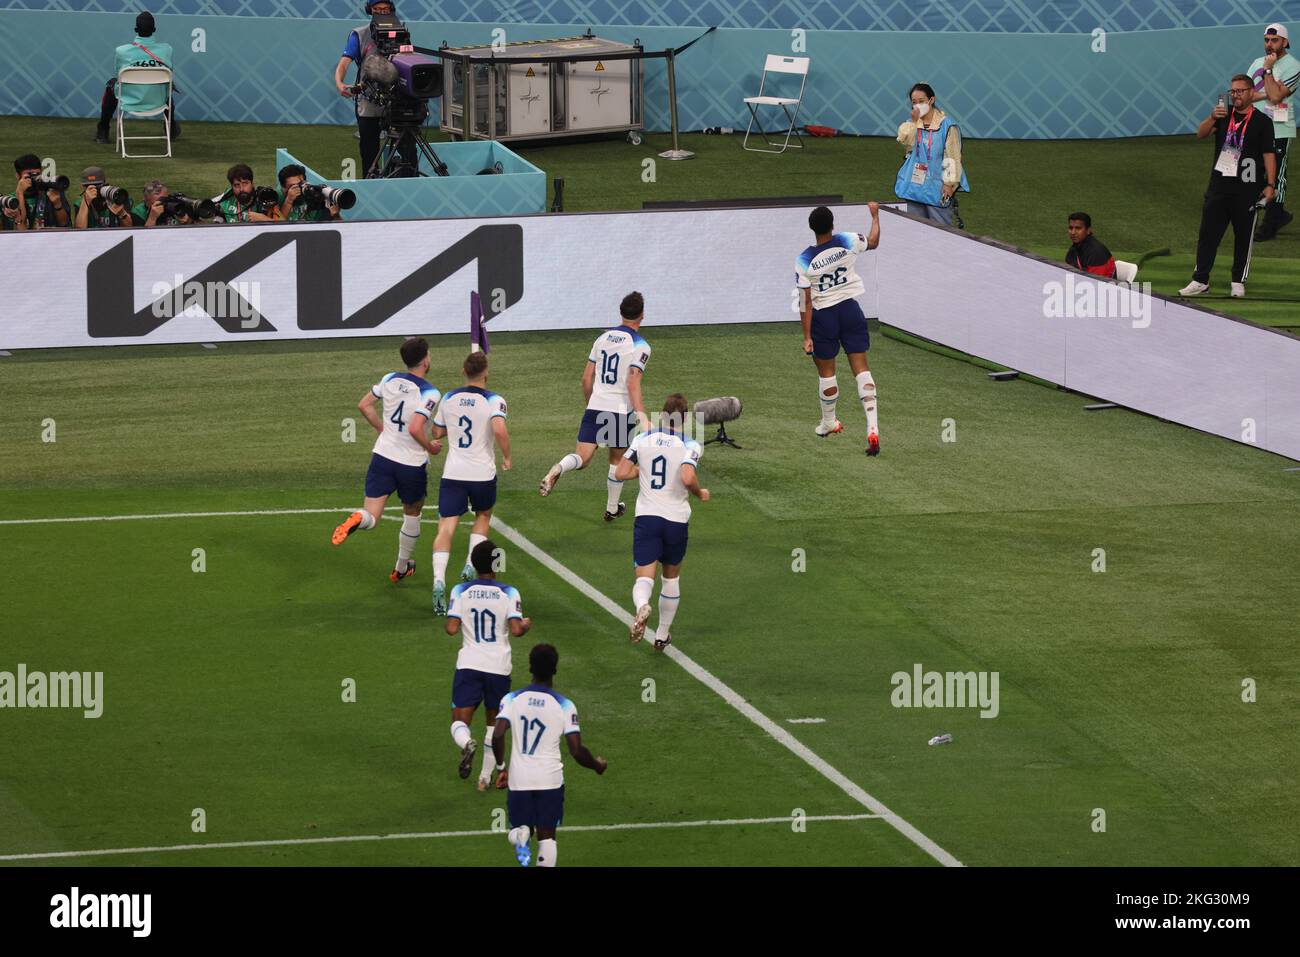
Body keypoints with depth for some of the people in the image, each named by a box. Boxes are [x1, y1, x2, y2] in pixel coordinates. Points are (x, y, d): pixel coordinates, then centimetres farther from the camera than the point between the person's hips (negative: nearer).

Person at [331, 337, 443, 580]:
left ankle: (357, 519, -37)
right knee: (412, 514, 23)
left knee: (371, 517, 0)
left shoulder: (391, 380, 0)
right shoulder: (430, 393, -17)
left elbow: (364, 405, 9)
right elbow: (415, 429, -27)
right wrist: (430, 447, -8)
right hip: (412, 463, -3)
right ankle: (401, 568, 34)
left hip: (383, 457, 3)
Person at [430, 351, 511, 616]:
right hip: (483, 473, -1)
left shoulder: (449, 399, 4)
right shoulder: (494, 401, -8)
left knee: (446, 527, -4)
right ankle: (471, 564, 11)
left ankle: (439, 579, -24)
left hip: (452, 473, 1)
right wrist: (507, 457, -8)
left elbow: (437, 432, 14)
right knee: (483, 517, 27)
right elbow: (499, 429, -25)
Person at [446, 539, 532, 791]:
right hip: (498, 666, 0)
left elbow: (451, 628, -9)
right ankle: (486, 776, 22)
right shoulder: (508, 593, -5)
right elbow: (516, 630, -14)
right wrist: (527, 625, 8)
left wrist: (454, 624, 15)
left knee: (460, 721, -1)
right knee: (494, 722, 19)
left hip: (468, 665, 0)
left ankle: (466, 744, -36)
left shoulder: (461, 591, -2)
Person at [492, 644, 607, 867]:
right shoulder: (564, 706, -7)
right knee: (547, 836, 10)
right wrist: (597, 764, 12)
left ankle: (520, 837, -18)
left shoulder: (512, 699, -2)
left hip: (519, 778, 1)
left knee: (521, 826, 17)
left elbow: (498, 736, -13)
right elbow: (576, 750, -9)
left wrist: (502, 768, 4)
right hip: (550, 778, -1)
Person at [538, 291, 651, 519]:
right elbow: (633, 383, -19)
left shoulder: (603, 338, 9)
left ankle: (558, 469, -33)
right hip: (622, 410, -3)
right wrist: (641, 415, -22)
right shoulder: (640, 346, -8)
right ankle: (612, 508, 28)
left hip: (595, 407, 3)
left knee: (582, 457, 0)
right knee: (617, 460, 16)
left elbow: (586, 378, 12)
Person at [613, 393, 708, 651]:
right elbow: (687, 478, -24)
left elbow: (622, 473, 2)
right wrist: (700, 494, -3)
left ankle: (641, 606, -40)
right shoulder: (689, 445, -9)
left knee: (644, 576, -5)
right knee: (671, 577, 21)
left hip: (646, 516, 1)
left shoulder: (643, 439, 1)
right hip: (676, 519, -1)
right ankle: (662, 635, 29)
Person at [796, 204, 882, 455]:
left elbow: (805, 303, -11)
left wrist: (807, 337, -6)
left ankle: (828, 423, 38)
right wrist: (875, 215, 31)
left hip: (823, 317, -2)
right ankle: (872, 428, -10)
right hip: (850, 310, 2)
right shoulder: (847, 242, -10)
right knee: (861, 368, 1)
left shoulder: (803, 261, -14)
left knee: (826, 371, 18)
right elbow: (873, 242, 14)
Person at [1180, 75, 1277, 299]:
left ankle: (1238, 282, 13)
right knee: (1208, 233, 2)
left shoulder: (1261, 121, 0)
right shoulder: (1223, 116, 10)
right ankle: (1200, 280, 6)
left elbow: (1269, 154, -3)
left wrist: (1270, 184, -11)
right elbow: (1200, 134, -2)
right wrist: (1212, 118, -22)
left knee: (1244, 236, 4)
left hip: (1247, 188, -3)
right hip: (1219, 186, 3)